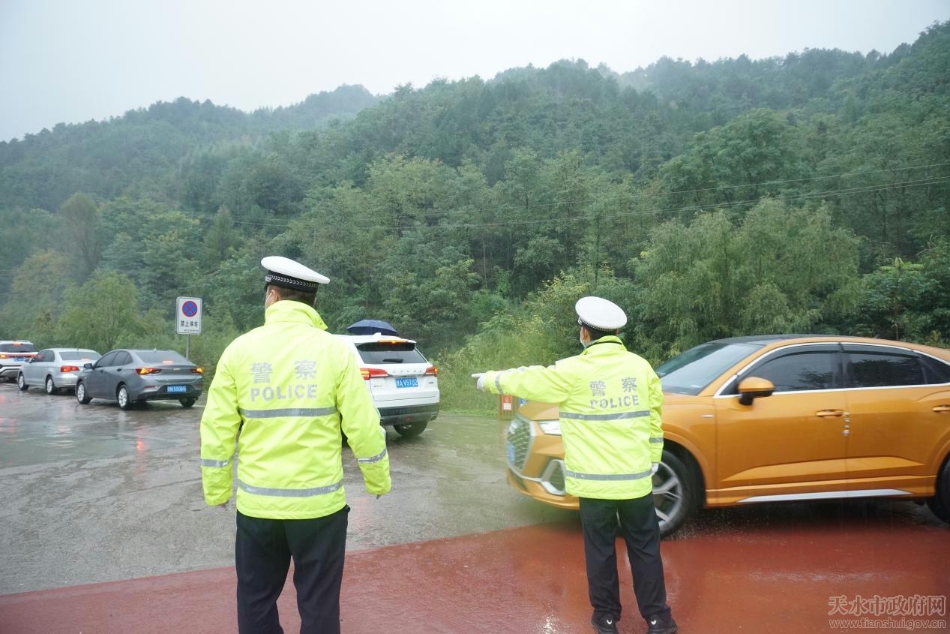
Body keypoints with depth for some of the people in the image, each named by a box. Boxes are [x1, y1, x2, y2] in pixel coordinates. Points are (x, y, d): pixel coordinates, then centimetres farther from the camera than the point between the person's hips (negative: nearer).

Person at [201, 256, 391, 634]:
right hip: (319, 502, -1)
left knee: (256, 599, 19)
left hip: (257, 502, 2)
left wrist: (216, 491, 12)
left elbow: (217, 429, -1)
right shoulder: (334, 351, -6)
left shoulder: (240, 350, -2)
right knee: (318, 602, 12)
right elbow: (363, 427, -7)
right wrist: (378, 481, 8)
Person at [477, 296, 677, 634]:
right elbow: (654, 417, 8)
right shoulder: (641, 367, 1)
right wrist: (653, 457, 20)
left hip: (594, 480, -3)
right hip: (636, 477, 3)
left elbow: (525, 380, 0)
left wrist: (489, 380, 17)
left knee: (600, 550, 11)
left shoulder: (573, 372, -11)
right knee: (645, 549, 12)